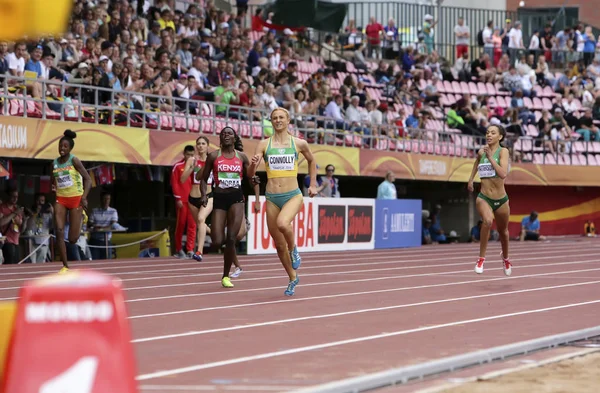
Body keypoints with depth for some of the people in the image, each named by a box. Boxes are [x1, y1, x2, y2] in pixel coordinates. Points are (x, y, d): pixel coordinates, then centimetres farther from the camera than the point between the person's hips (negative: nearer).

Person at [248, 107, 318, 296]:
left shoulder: (299, 144, 3)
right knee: (279, 245, 7)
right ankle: (293, 278, 28)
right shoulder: (264, 144, 3)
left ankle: (293, 249, -3)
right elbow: (250, 174, -1)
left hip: (293, 196, -2)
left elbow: (311, 161, 23)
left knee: (282, 223, -34)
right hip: (272, 198, 2)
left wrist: (313, 184, 18)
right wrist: (253, 164, -22)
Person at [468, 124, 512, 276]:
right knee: (487, 221, -32)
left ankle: (505, 258, 51)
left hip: (501, 200, -1)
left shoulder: (503, 151, -9)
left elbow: (503, 174, -24)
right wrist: (471, 179, 26)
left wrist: (490, 157, -25)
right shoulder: (481, 152, 2)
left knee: (503, 231, 20)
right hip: (483, 198, 1)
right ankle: (481, 258, -21)